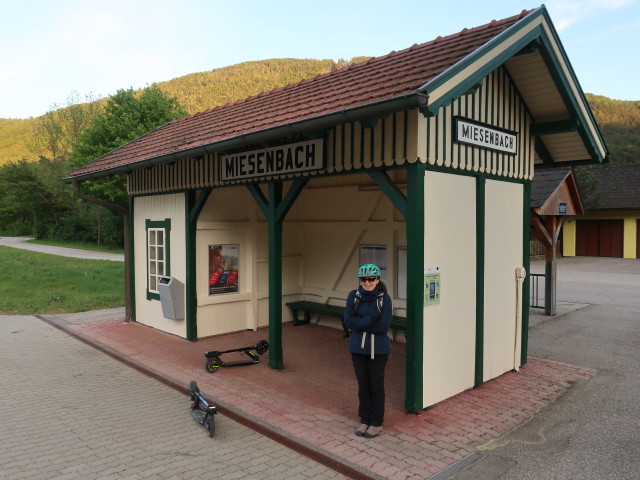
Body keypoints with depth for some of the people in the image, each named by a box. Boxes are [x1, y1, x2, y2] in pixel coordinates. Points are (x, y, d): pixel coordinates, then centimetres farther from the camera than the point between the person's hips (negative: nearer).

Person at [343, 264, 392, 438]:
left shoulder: (384, 298, -12)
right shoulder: (353, 295, -4)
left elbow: (383, 327, -18)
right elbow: (348, 321, -13)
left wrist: (359, 322, -18)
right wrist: (371, 320, -22)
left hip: (378, 349, -3)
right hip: (358, 348, 3)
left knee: (376, 386, 10)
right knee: (363, 386, 15)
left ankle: (376, 422, 27)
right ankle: (364, 419, 32)